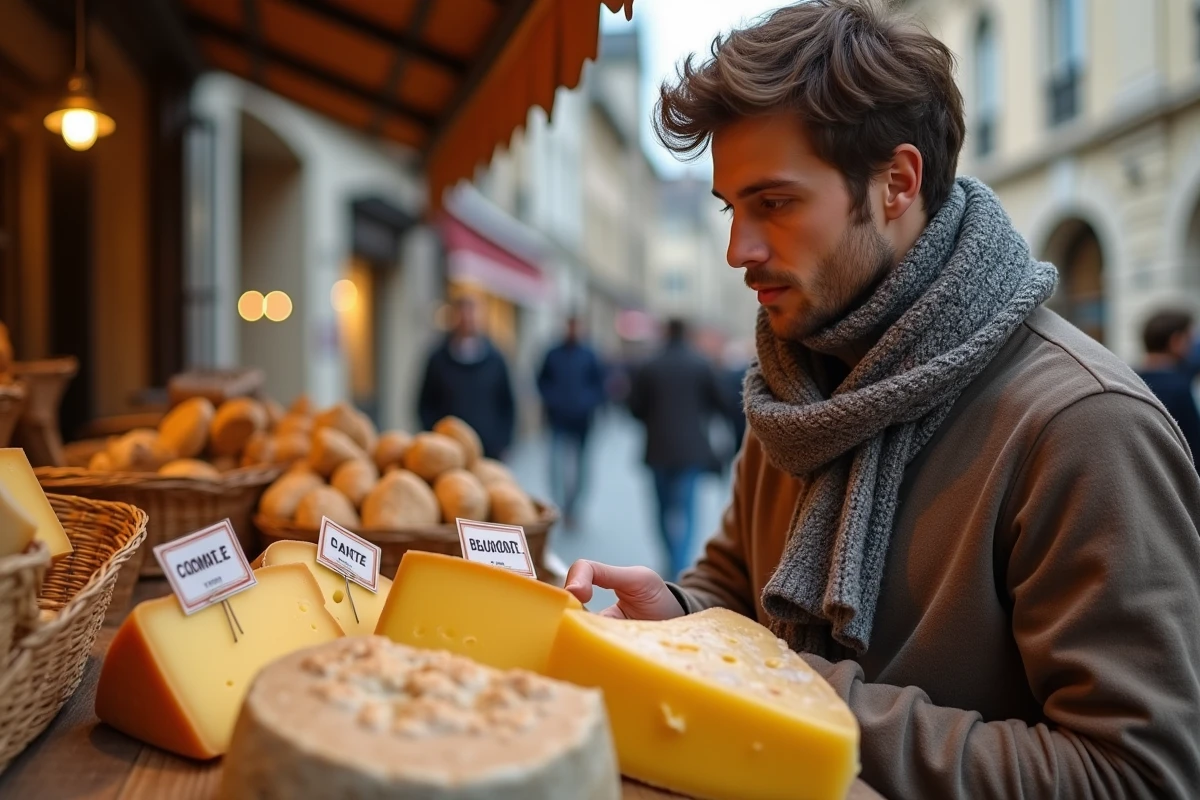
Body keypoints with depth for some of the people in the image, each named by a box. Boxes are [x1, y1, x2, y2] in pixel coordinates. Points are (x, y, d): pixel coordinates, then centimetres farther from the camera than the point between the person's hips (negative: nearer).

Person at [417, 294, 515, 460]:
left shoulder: (495, 360, 8)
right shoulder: (439, 359, 5)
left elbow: (507, 404, 12)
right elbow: (426, 405, 8)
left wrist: (502, 443, 3)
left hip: (490, 452, 1)